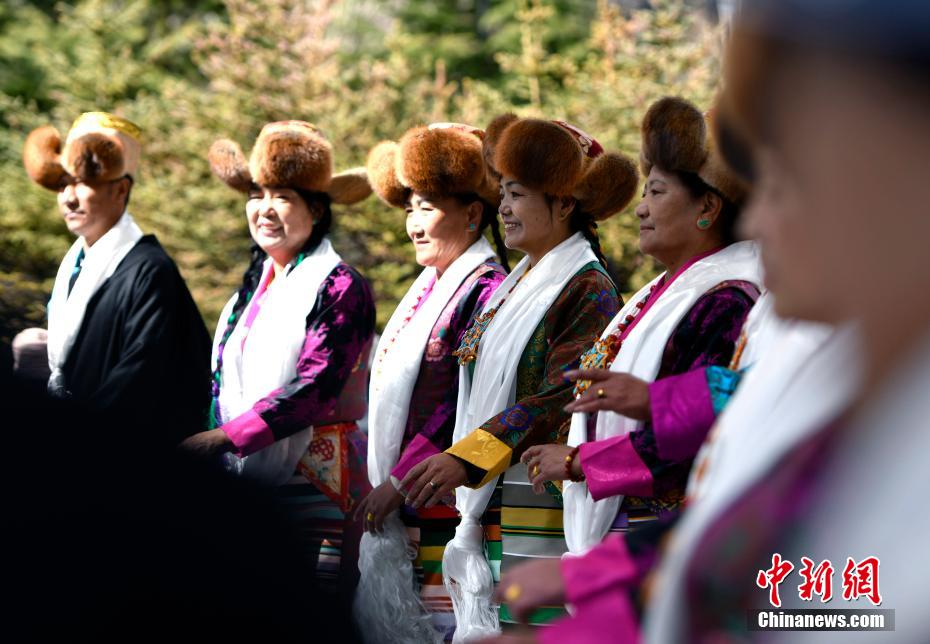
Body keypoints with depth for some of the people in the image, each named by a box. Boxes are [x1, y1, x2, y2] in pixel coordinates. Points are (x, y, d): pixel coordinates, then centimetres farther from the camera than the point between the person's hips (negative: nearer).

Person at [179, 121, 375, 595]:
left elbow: (314, 388, -17)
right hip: (246, 481, 7)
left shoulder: (340, 288, -7)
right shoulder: (252, 287, 17)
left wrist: (227, 437, -21)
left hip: (314, 482, -7)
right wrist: (203, 441, 7)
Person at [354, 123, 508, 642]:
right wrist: (383, 481, 16)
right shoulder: (430, 286, 16)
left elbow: (464, 408, -19)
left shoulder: (486, 291, -13)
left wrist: (401, 480, -17)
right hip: (396, 502, 9)